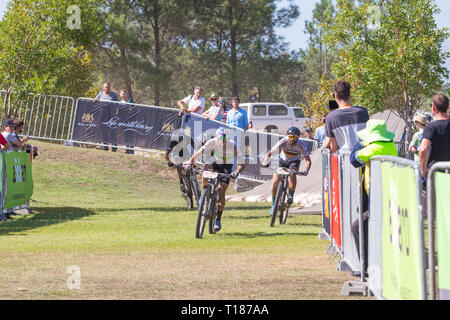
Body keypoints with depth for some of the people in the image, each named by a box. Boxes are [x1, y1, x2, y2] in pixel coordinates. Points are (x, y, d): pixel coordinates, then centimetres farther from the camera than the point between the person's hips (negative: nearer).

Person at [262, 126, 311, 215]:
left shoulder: (301, 145, -28)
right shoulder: (283, 142, -28)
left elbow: (308, 160, -33)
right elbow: (270, 153, -24)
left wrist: (306, 170, -52)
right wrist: (265, 162, -42)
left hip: (294, 162, -1)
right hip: (283, 161, 1)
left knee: (293, 173, -35)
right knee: (275, 182, -13)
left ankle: (290, 195, -23)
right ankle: (273, 205, 2)